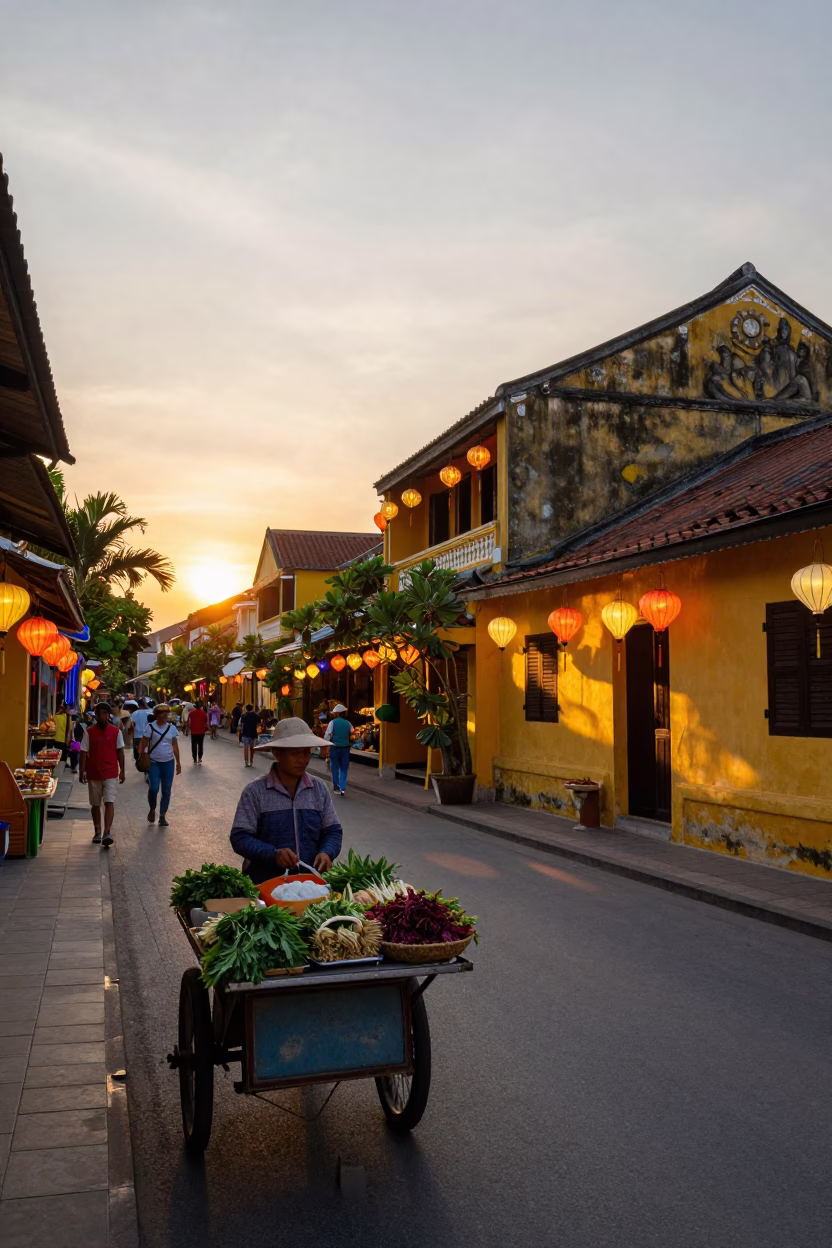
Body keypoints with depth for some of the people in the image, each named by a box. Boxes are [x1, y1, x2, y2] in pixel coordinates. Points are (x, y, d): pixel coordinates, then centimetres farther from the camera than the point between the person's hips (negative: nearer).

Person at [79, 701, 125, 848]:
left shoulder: (116, 731, 0)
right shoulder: (89, 732, -1)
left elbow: (120, 752, 5)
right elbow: (84, 752, -1)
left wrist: (122, 770, 5)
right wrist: (82, 771, -5)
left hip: (111, 773, -1)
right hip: (93, 773, 1)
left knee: (109, 802, -13)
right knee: (95, 804, 11)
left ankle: (107, 832, -20)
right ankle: (97, 832, 23)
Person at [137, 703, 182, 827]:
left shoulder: (172, 728, 5)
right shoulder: (150, 727, -5)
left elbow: (175, 746, 11)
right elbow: (143, 744, -5)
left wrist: (178, 762, 11)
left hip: (168, 762, 3)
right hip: (154, 762, -3)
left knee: (166, 791, 4)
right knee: (153, 788, -14)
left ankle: (162, 816, 14)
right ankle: (152, 810, 14)